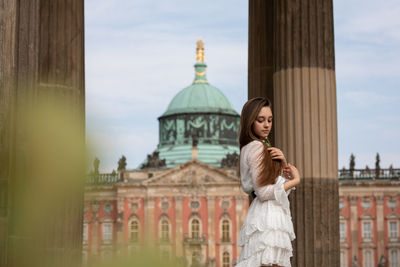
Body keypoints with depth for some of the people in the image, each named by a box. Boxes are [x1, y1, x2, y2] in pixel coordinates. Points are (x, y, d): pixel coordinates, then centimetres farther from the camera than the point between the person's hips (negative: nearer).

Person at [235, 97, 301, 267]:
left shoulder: (248, 148, 18)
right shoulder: (257, 147, -10)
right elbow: (264, 192, -17)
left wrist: (283, 164, -1)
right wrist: (295, 180, -8)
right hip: (268, 216, -10)